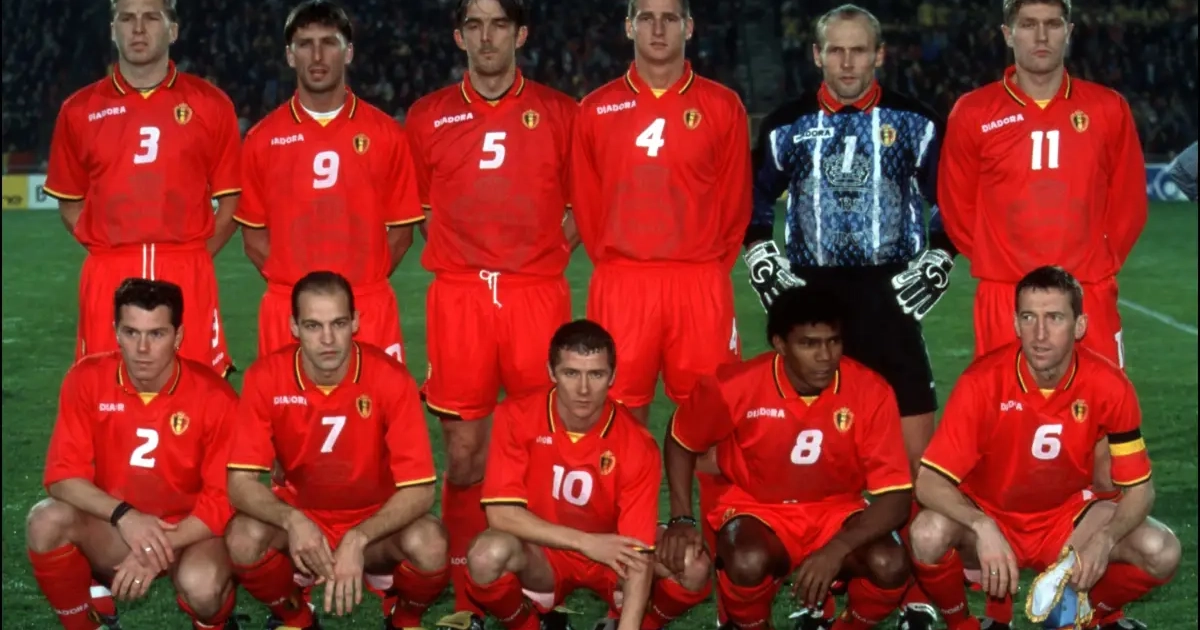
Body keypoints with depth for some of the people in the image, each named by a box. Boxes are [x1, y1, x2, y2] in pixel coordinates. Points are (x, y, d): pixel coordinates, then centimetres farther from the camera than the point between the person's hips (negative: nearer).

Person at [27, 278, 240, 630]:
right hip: (113, 528, 2)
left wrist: (160, 549, -25)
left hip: (189, 532, -2)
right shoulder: (88, 379, -10)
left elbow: (223, 498, -13)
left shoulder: (214, 396, -16)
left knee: (201, 586, -35)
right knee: (47, 522, -28)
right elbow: (62, 475, -11)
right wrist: (123, 515, -28)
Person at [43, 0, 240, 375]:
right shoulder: (79, 110, 9)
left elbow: (232, 198, 9)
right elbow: (69, 202, 15)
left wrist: (197, 255, 0)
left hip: (188, 277, -1)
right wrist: (110, 249, 3)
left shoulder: (211, 104, 6)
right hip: (108, 278, 1)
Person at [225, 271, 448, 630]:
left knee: (429, 545, -32)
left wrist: (357, 540, -35)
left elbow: (419, 489, -21)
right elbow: (240, 481, -17)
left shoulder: (390, 378, -20)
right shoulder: (266, 378, -16)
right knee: (243, 539, -30)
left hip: (376, 523, -1)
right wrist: (292, 521, -36)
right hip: (300, 518, 1)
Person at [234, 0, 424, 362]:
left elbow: (401, 230, 8)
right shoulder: (263, 139, 5)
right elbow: (254, 235, 9)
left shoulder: (387, 134, 4)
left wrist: (363, 281, -1)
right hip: (287, 310, 0)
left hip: (370, 310, 0)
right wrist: (293, 282, -1)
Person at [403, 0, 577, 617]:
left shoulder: (559, 113, 7)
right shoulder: (428, 116, 8)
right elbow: (418, 210, 16)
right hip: (458, 296, 1)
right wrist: (463, 262, 8)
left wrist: (543, 261, 3)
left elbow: (581, 207, 13)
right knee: (463, 453, 1)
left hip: (538, 296, 0)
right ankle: (466, 600, 10)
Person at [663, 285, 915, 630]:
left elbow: (896, 496, -18)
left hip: (835, 512, 1)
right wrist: (682, 518, -9)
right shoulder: (735, 386, -19)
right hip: (757, 509, -1)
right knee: (747, 563, -35)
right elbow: (681, 441, 2)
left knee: (890, 565, -29)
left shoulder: (870, 391, -19)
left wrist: (837, 549, -33)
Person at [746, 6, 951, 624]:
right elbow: (752, 202, 16)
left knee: (916, 445, -6)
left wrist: (937, 259, -3)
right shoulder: (787, 126, 6)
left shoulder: (913, 123, 2)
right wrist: (761, 259, 3)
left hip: (889, 295, -1)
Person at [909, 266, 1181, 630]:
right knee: (929, 535, -34)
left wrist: (1104, 541, -30)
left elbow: (1138, 488, -10)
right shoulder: (982, 382, -24)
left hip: (1065, 519, 2)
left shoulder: (1109, 386, -17)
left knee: (1162, 553, -21)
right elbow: (930, 481, -24)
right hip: (987, 517, -2)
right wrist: (982, 528, -43)